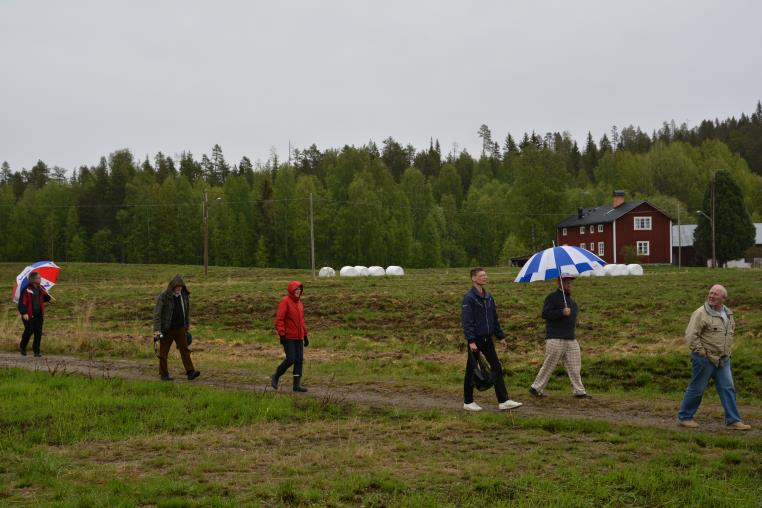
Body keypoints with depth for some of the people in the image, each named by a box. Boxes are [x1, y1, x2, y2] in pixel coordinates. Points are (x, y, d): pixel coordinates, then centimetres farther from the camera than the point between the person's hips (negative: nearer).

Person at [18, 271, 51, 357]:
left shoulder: (40, 289, 11)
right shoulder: (26, 289, -9)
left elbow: (46, 299, 16)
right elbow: (22, 302, -14)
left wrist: (46, 295, -7)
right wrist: (24, 313, -23)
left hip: (39, 314, 5)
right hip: (29, 315, -5)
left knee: (38, 332, 1)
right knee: (29, 331, -6)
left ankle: (36, 351, 7)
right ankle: (22, 347, 18)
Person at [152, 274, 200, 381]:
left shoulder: (184, 296, 3)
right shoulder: (163, 296, -12)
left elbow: (187, 312, 15)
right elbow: (157, 313, -14)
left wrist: (187, 326, 18)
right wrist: (157, 330, -20)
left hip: (180, 328, 4)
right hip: (166, 329, -4)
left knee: (184, 349, -4)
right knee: (164, 352, 5)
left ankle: (190, 372, -9)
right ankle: (164, 374, 15)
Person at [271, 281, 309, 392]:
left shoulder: (299, 303, 15)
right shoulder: (285, 302, -9)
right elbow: (279, 319, -14)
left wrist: (305, 335, 18)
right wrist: (282, 334, -20)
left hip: (298, 337, 7)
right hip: (288, 337, -7)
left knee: (299, 360, 3)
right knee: (290, 359, -11)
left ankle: (297, 384, 8)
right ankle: (275, 377, 10)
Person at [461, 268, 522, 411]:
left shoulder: (488, 297, 10)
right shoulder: (469, 298, -13)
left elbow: (495, 319, 17)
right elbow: (466, 321, -17)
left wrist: (501, 336, 14)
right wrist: (471, 341, -22)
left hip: (487, 339, 7)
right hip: (475, 340, -7)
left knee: (497, 368, 3)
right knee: (471, 371, 3)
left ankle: (503, 401, 5)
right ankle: (468, 402, 15)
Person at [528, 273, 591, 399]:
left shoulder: (571, 300, 19)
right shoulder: (552, 297, -7)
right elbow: (545, 314, -18)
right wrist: (562, 312, -25)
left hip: (571, 340, 7)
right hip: (555, 340, -7)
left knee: (575, 367, 3)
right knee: (549, 365, -3)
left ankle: (579, 391, 6)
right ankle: (536, 388, 8)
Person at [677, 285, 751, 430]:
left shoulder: (728, 313, 10)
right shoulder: (701, 313, -14)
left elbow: (731, 330, 28)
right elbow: (690, 336, -19)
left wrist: (727, 351, 18)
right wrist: (701, 352, -17)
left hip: (723, 359, 7)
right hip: (705, 359, -6)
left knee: (728, 388, 4)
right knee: (697, 389, 2)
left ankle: (733, 421, 9)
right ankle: (684, 417, 17)